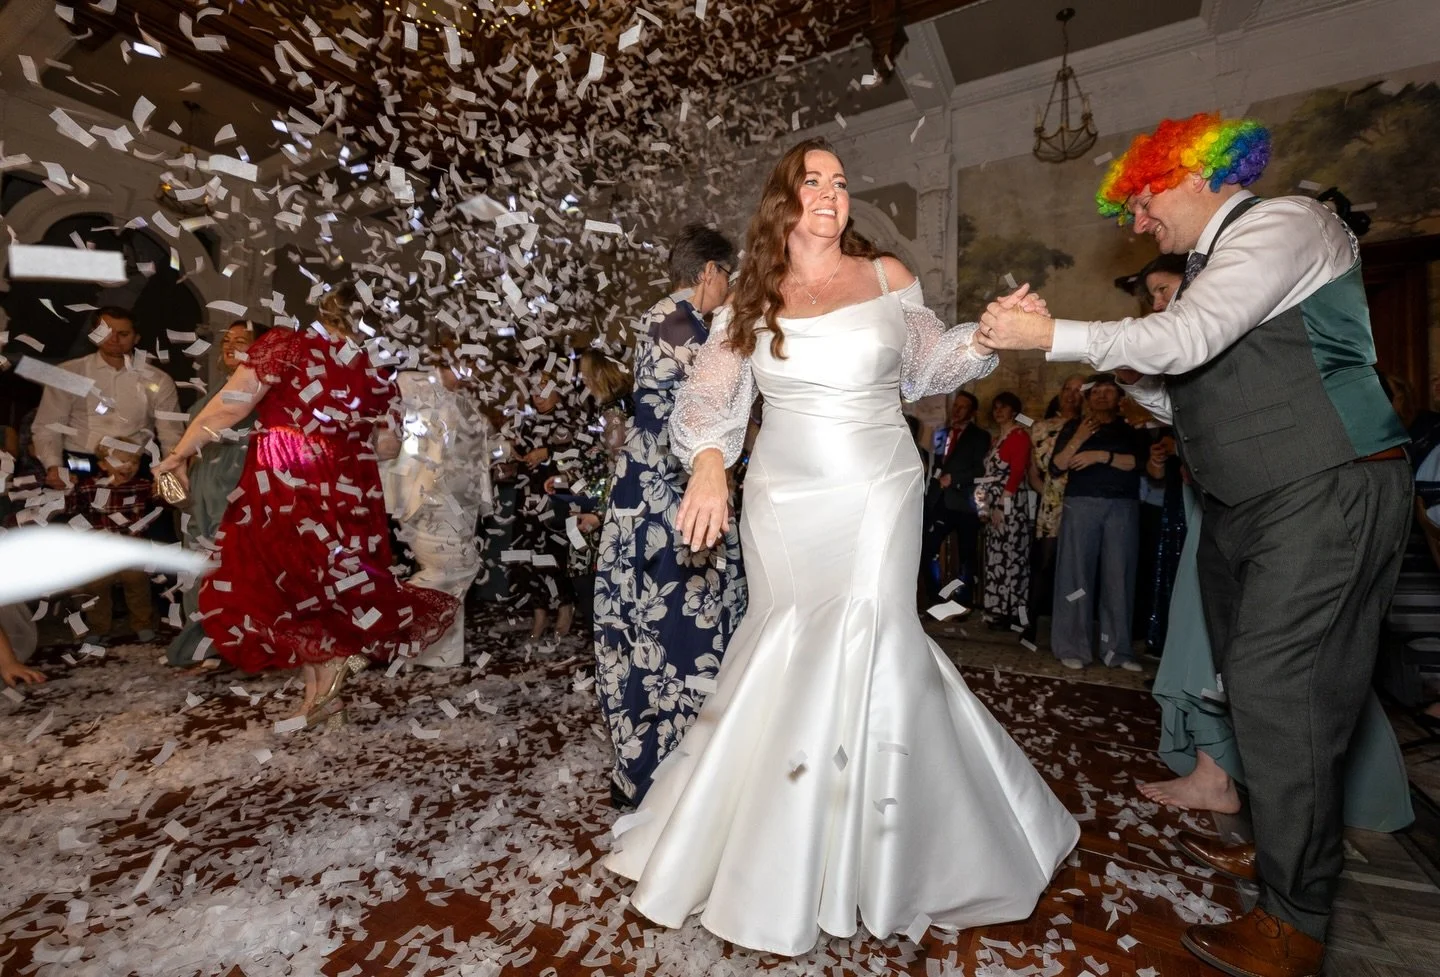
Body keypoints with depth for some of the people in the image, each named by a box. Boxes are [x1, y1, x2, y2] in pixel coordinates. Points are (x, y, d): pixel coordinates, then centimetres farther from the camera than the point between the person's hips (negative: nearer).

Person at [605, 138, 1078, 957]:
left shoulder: (886, 277, 6)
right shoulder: (752, 302, 6)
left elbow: (931, 366, 14)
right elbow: (711, 396, 1)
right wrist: (709, 464, -16)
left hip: (877, 498, 0)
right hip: (783, 505, 1)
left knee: (868, 652, -2)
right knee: (790, 659, 7)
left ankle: (871, 861, 23)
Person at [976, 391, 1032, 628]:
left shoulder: (1020, 435, -4)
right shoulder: (997, 438, 20)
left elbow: (1018, 472, -13)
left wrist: (1002, 505, -17)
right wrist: (987, 506, 11)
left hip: (1010, 505, -8)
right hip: (995, 506, 8)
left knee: (1011, 557, -7)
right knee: (996, 557, 7)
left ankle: (1014, 612, -1)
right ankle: (1000, 610, 13)